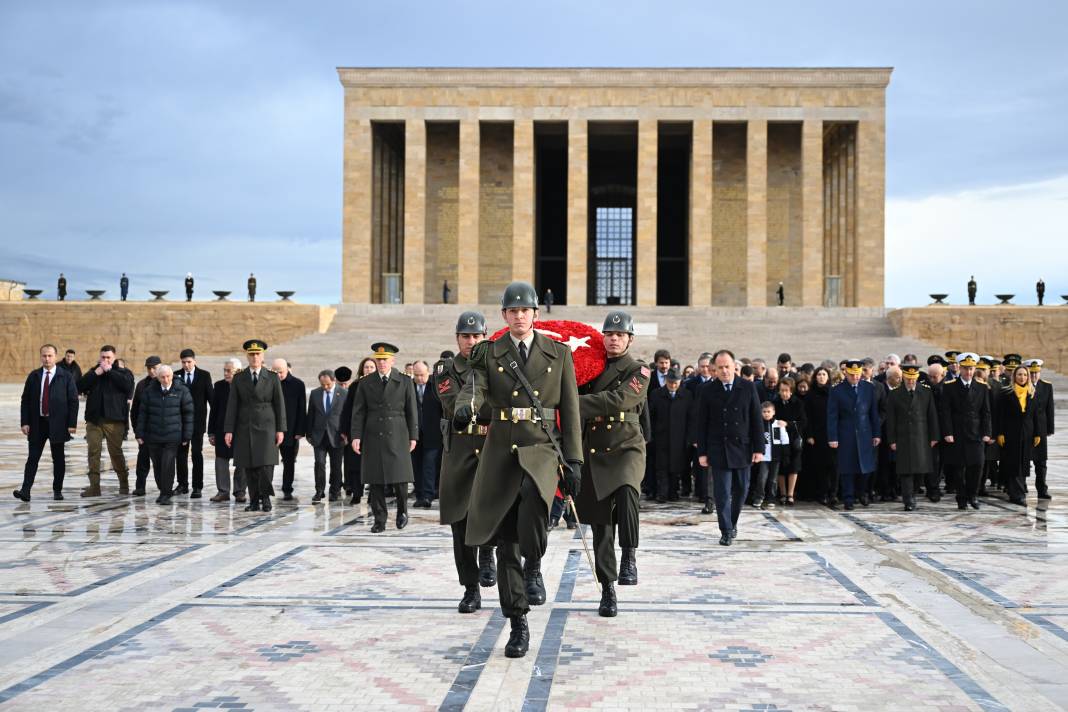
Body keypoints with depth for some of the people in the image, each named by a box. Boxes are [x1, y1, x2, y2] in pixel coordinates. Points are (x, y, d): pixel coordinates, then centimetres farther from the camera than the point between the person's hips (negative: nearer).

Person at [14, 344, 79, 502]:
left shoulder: (65, 377, -1)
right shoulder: (33, 376, 7)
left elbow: (73, 401, -2)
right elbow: (25, 400, 7)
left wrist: (72, 423, -9)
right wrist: (25, 422, -2)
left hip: (57, 423, -2)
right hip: (37, 422, 2)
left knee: (58, 459, 5)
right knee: (33, 457, -2)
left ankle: (57, 490, 14)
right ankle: (25, 490, -6)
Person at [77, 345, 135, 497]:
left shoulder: (122, 372, 6)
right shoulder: (93, 372, 15)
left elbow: (127, 384, -16)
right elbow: (80, 387, 0)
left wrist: (109, 371, -11)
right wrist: (96, 373, -8)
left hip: (114, 420, -3)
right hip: (94, 419, 3)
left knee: (116, 452, 2)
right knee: (93, 452, -1)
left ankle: (124, 484, 17)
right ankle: (94, 486, 2)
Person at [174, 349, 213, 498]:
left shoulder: (204, 375, 1)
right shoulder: (177, 376, 6)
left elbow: (210, 396, 1)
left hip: (197, 420, -3)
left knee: (197, 453, -2)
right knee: (181, 453, 7)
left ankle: (197, 487, 1)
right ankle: (183, 484, 18)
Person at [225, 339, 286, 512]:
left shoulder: (273, 378, 4)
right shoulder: (238, 379, 7)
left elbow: (279, 404, 4)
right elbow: (232, 406, 5)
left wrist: (280, 429, -2)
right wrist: (228, 430, -2)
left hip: (266, 427, -1)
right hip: (245, 428, 2)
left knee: (266, 464, -11)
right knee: (249, 467, 1)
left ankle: (265, 497, 5)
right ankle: (254, 501, 8)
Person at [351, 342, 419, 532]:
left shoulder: (405, 382, 4)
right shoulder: (366, 383, 8)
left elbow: (412, 411, 6)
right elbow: (358, 412, 7)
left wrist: (413, 436, 2)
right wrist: (356, 436, -2)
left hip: (397, 438, -1)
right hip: (373, 438, 1)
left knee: (399, 477, -5)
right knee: (376, 481, 1)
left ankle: (402, 510, 22)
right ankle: (379, 520, 10)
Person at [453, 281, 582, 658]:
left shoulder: (559, 353, 8)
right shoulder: (488, 353, 8)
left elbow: (570, 411, 7)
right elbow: (474, 387, -10)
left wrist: (574, 460, 1)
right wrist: (464, 408, -34)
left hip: (542, 447, -1)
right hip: (501, 450, 1)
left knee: (534, 494, -35)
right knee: (505, 540, 2)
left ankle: (534, 566, -8)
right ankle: (518, 625, 13)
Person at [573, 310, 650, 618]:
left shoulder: (638, 371, -2)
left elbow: (616, 400, -18)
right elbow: (573, 395, 19)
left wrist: (573, 402, -22)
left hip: (626, 448, -4)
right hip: (594, 452, 4)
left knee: (626, 491, -36)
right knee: (601, 523, 4)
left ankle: (629, 556, -24)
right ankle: (607, 590, 14)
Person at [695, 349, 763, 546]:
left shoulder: (748, 388, 0)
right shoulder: (708, 391, -2)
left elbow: (756, 420, 2)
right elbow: (701, 424, 0)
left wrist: (759, 448, -3)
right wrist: (702, 452, -4)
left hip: (743, 448, 2)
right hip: (718, 449, -2)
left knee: (741, 490, 11)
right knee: (722, 493, -2)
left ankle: (732, 522, 31)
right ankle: (726, 531, 5)